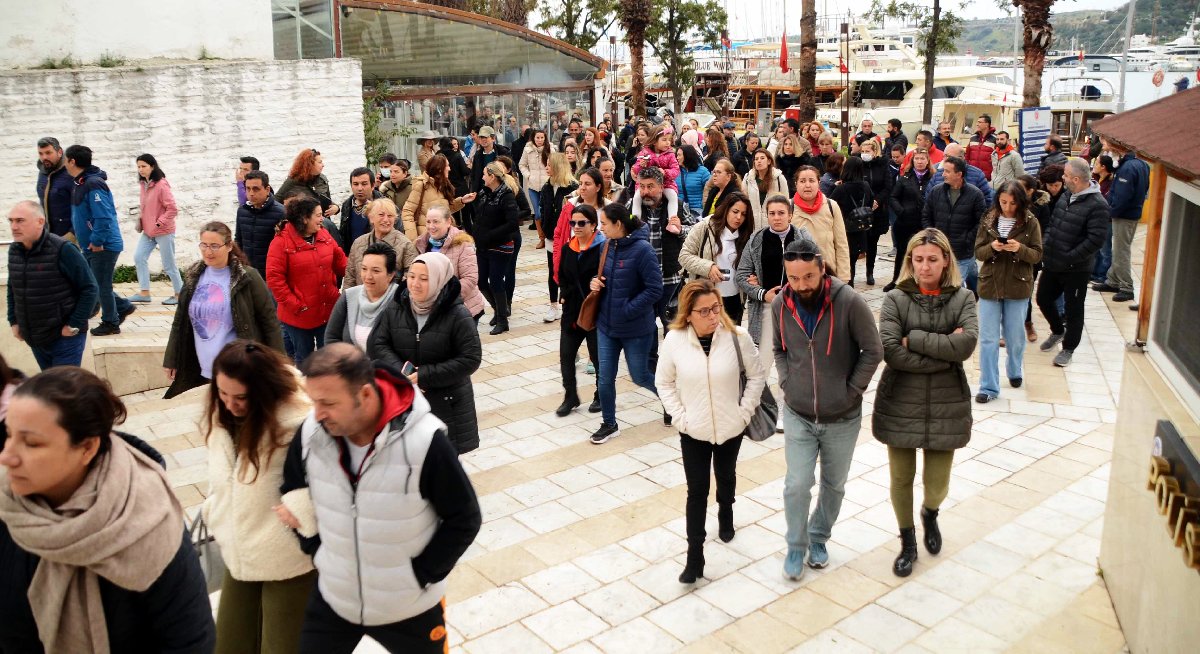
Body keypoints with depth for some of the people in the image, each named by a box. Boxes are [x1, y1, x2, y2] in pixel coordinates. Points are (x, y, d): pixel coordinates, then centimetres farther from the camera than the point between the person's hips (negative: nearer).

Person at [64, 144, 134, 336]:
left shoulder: (93, 184, -21)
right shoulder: (81, 183, 10)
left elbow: (103, 217, -26)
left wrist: (97, 242, -21)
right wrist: (75, 233, 14)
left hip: (104, 246, -10)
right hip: (91, 246, 10)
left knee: (102, 286, 1)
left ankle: (110, 323, 15)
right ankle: (123, 307, 25)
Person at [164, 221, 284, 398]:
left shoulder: (247, 277, -8)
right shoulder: (194, 276, 6)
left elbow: (269, 321, -7)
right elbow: (180, 322, 13)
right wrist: (171, 360, 13)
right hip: (202, 371, 5)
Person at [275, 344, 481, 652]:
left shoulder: (424, 441, -27)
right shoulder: (311, 433, -14)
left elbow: (464, 520, -14)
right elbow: (293, 494, 8)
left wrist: (420, 576, -15)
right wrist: (316, 550, 1)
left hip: (409, 606, -3)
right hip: (332, 598, 3)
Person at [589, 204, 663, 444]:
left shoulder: (642, 249, -20)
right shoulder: (607, 245, 0)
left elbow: (655, 290, -20)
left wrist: (627, 309, -21)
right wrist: (596, 282, -5)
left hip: (636, 328, -6)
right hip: (606, 325, 6)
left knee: (640, 376, 10)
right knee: (605, 377, 8)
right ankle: (609, 424, 26)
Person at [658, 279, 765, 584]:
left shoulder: (737, 336, -16)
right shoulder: (674, 340, -15)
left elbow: (756, 376, -3)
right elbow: (664, 382, -2)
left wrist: (745, 411, -7)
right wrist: (679, 416, -8)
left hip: (730, 428, 1)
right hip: (693, 432, -1)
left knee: (726, 476, 25)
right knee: (697, 491, 1)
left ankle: (726, 515, 55)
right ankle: (694, 558, 8)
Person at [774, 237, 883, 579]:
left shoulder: (849, 302, -20)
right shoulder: (780, 304, -9)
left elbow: (873, 351, -9)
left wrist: (851, 390, -10)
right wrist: (787, 382, -1)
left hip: (842, 417, -1)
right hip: (797, 415, 1)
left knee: (834, 485, 16)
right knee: (797, 485, 0)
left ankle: (819, 538, 40)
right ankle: (796, 545, 23)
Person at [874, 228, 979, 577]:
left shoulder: (962, 298, -1)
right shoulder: (896, 299, -6)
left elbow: (967, 344, -18)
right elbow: (890, 352, -18)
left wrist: (914, 340, -18)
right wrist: (944, 351, -17)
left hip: (945, 405, 1)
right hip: (900, 404, 0)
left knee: (937, 485, 7)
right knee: (901, 479, 9)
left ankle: (929, 514, 45)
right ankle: (907, 542, 34)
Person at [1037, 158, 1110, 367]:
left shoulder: (1097, 206, -20)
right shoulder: (1066, 196, 3)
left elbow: (1096, 240, -24)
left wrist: (1069, 257, -23)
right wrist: (1045, 244, 1)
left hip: (1076, 269, -7)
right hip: (1052, 263, 7)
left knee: (1073, 309, 9)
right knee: (1043, 298, 18)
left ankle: (1068, 348, 27)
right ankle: (1058, 331, 44)